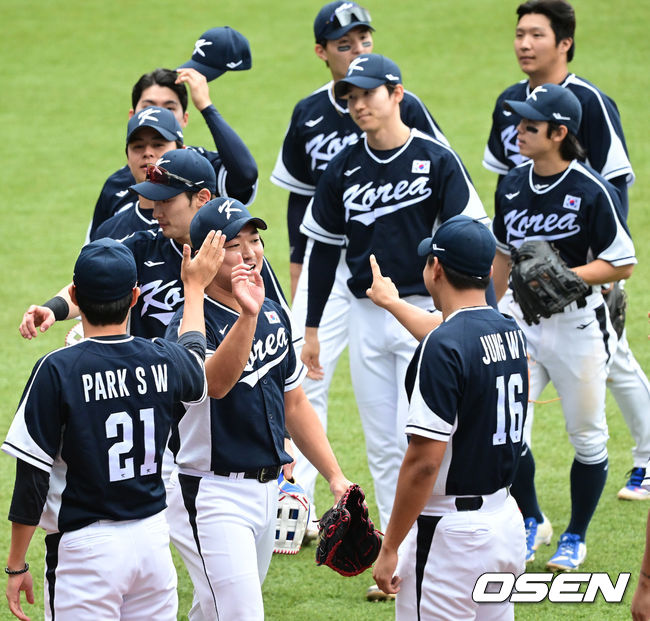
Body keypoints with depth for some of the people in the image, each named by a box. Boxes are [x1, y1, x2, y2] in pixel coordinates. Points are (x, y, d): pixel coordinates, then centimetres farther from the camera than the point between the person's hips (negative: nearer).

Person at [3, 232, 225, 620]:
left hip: (85, 545, -5)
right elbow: (195, 360, 28)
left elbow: (32, 478, -12)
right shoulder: (162, 362, -1)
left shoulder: (57, 370, -14)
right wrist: (195, 286, 44)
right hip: (153, 539, 5)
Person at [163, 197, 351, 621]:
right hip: (211, 496, -8)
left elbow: (294, 403, 18)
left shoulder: (274, 315, 9)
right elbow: (216, 383, -38)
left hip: (267, 488, 8)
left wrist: (335, 476, 11)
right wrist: (247, 315, -50)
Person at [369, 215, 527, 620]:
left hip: (452, 533, -8)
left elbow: (423, 462, -21)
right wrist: (393, 303, 52)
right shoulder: (511, 332, 7)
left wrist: (390, 548, -14)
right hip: (507, 522, 8)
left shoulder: (443, 348, -18)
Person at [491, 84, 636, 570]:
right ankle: (529, 521, 18)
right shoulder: (512, 186, 4)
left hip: (577, 324, -4)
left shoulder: (593, 191, -15)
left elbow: (622, 265, -12)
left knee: (587, 437, 8)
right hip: (521, 321, 4)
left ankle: (576, 537, 26)